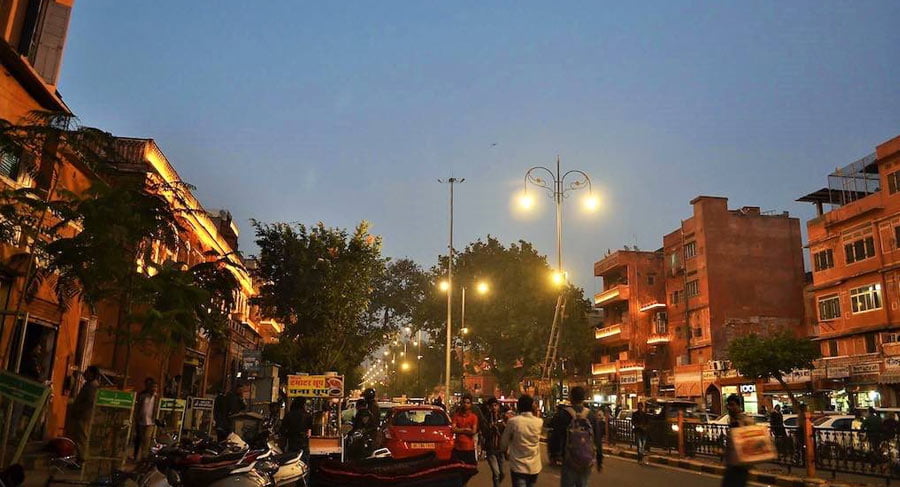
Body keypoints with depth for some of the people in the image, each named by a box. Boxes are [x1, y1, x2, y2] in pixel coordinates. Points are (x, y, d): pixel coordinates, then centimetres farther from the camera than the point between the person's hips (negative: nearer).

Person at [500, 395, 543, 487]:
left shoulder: (513, 421, -13)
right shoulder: (539, 422, -4)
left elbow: (504, 441, -2)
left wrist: (505, 451, 21)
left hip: (518, 466, -3)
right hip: (534, 467, 4)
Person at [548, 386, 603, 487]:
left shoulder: (562, 414, -10)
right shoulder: (591, 415, -1)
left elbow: (554, 436, -6)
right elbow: (597, 439, 3)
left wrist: (553, 454, 8)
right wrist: (599, 461, 11)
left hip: (569, 462, -3)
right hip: (586, 463, 3)